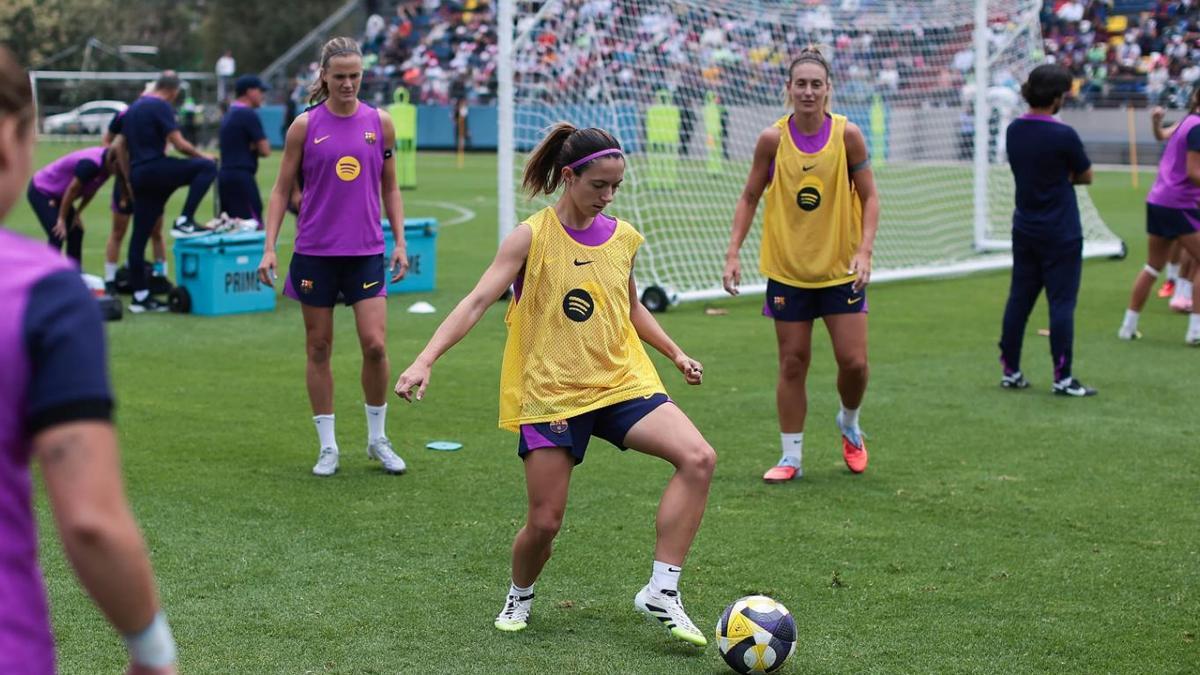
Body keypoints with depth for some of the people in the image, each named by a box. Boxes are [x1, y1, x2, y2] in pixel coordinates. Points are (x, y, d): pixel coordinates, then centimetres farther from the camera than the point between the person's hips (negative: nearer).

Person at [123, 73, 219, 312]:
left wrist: (128, 181, 30)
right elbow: (179, 144, -11)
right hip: (155, 169, -9)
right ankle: (184, 221, -12)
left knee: (139, 235, 7)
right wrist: (201, 155, 5)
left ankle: (140, 296, 9)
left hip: (138, 175, 9)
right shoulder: (161, 107, -6)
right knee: (207, 167, -7)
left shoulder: (133, 108, 21)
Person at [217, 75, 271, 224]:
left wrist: (251, 148, 2)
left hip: (225, 174, 9)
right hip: (241, 177, -9)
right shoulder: (248, 115, -11)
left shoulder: (229, 115, 18)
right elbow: (265, 150, -13)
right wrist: (254, 148, 7)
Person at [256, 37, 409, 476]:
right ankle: (327, 446, 15)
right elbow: (282, 189, 3)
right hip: (315, 252, -1)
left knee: (375, 345, -7)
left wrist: (400, 241, 5)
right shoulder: (305, 125, -1)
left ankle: (378, 439, 12)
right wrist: (269, 248, -5)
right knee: (318, 347, 5)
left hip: (367, 251, 1)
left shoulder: (380, 123, 4)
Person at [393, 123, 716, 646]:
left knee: (698, 459, -18)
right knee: (544, 522, -2)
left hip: (621, 382, 4)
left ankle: (661, 592, -12)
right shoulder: (532, 236, -9)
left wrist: (675, 353, 16)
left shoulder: (623, 237, 5)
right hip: (550, 392, -4)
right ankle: (519, 598, 32)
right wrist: (425, 360, -26)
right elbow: (477, 301, -15)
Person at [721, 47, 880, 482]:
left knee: (853, 362, -3)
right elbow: (749, 198, 2)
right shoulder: (773, 139, -7)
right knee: (792, 364, 4)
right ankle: (791, 457, 16)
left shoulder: (847, 134, -8)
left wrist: (864, 251, -15)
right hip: (787, 270, 0)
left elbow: (869, 197, -3)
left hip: (840, 268, 0)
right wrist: (733, 254, -6)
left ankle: (849, 426, 29)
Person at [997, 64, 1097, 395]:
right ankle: (1062, 378, 0)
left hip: (1025, 229, 6)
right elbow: (1086, 176, -5)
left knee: (1019, 299, 11)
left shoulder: (1014, 130, 2)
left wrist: (1057, 176, 4)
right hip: (1060, 234, -6)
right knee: (1061, 302, -1)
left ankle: (1010, 371, 17)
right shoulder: (1063, 136, -18)